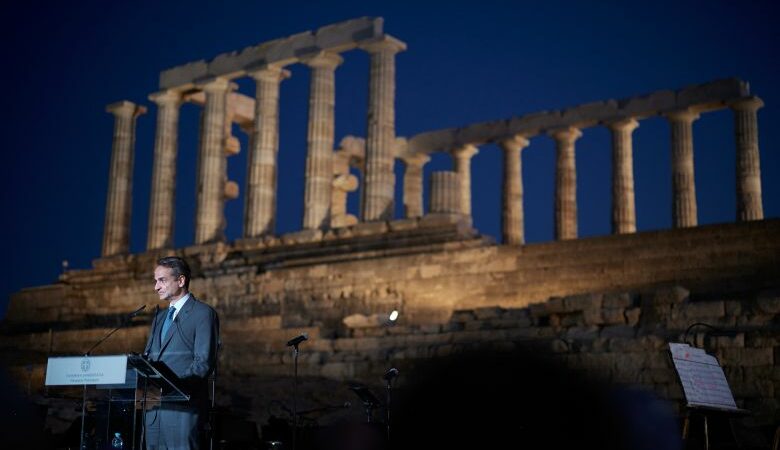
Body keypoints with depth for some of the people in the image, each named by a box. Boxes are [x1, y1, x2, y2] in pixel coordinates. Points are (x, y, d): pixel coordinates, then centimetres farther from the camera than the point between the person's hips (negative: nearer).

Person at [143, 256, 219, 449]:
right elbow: (148, 356, 20)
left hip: (183, 406, -7)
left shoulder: (203, 313, -3)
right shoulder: (159, 317, 22)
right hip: (154, 406, 7)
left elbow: (204, 363, -11)